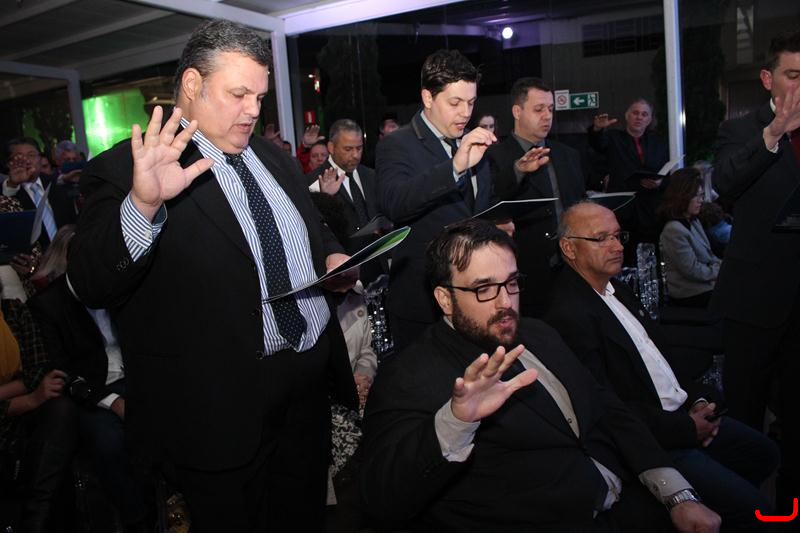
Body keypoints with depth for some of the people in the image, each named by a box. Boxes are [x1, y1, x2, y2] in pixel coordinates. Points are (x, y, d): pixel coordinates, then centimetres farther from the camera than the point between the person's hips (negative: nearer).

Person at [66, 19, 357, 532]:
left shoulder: (272, 156, 11)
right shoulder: (124, 169, -12)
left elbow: (314, 227, 23)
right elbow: (90, 286, -21)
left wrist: (333, 255, 1)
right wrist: (142, 204, -37)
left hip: (314, 377, 7)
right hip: (223, 403, -6)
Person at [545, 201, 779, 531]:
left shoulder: (617, 289, 9)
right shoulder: (568, 315, -23)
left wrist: (697, 399, 1)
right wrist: (686, 428, -16)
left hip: (683, 412, 10)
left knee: (763, 453, 19)